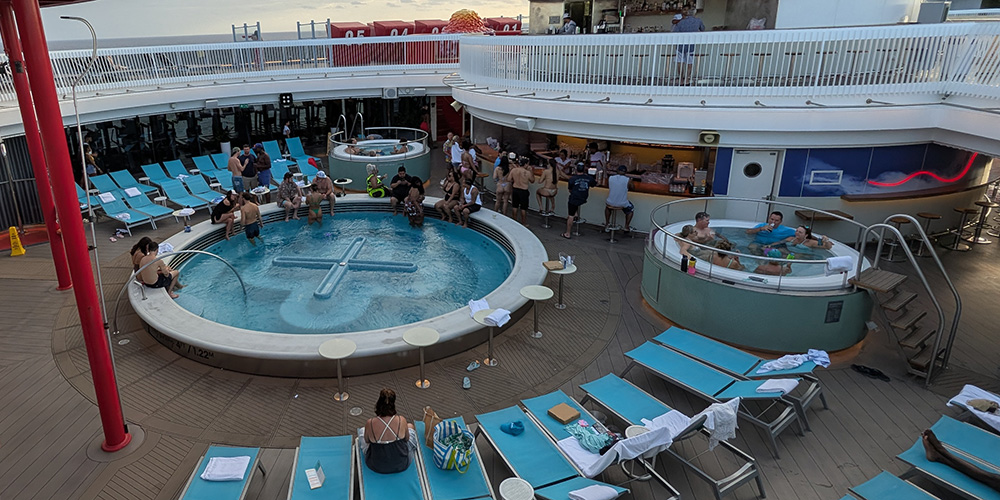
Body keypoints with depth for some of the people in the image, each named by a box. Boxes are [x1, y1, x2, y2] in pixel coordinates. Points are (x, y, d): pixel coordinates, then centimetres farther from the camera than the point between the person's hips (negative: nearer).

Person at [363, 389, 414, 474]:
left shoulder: (369, 423, -24)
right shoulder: (401, 420, -23)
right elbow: (407, 439, -3)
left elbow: (367, 441, -2)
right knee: (410, 426, 25)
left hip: (377, 467, 0)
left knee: (361, 431, 26)